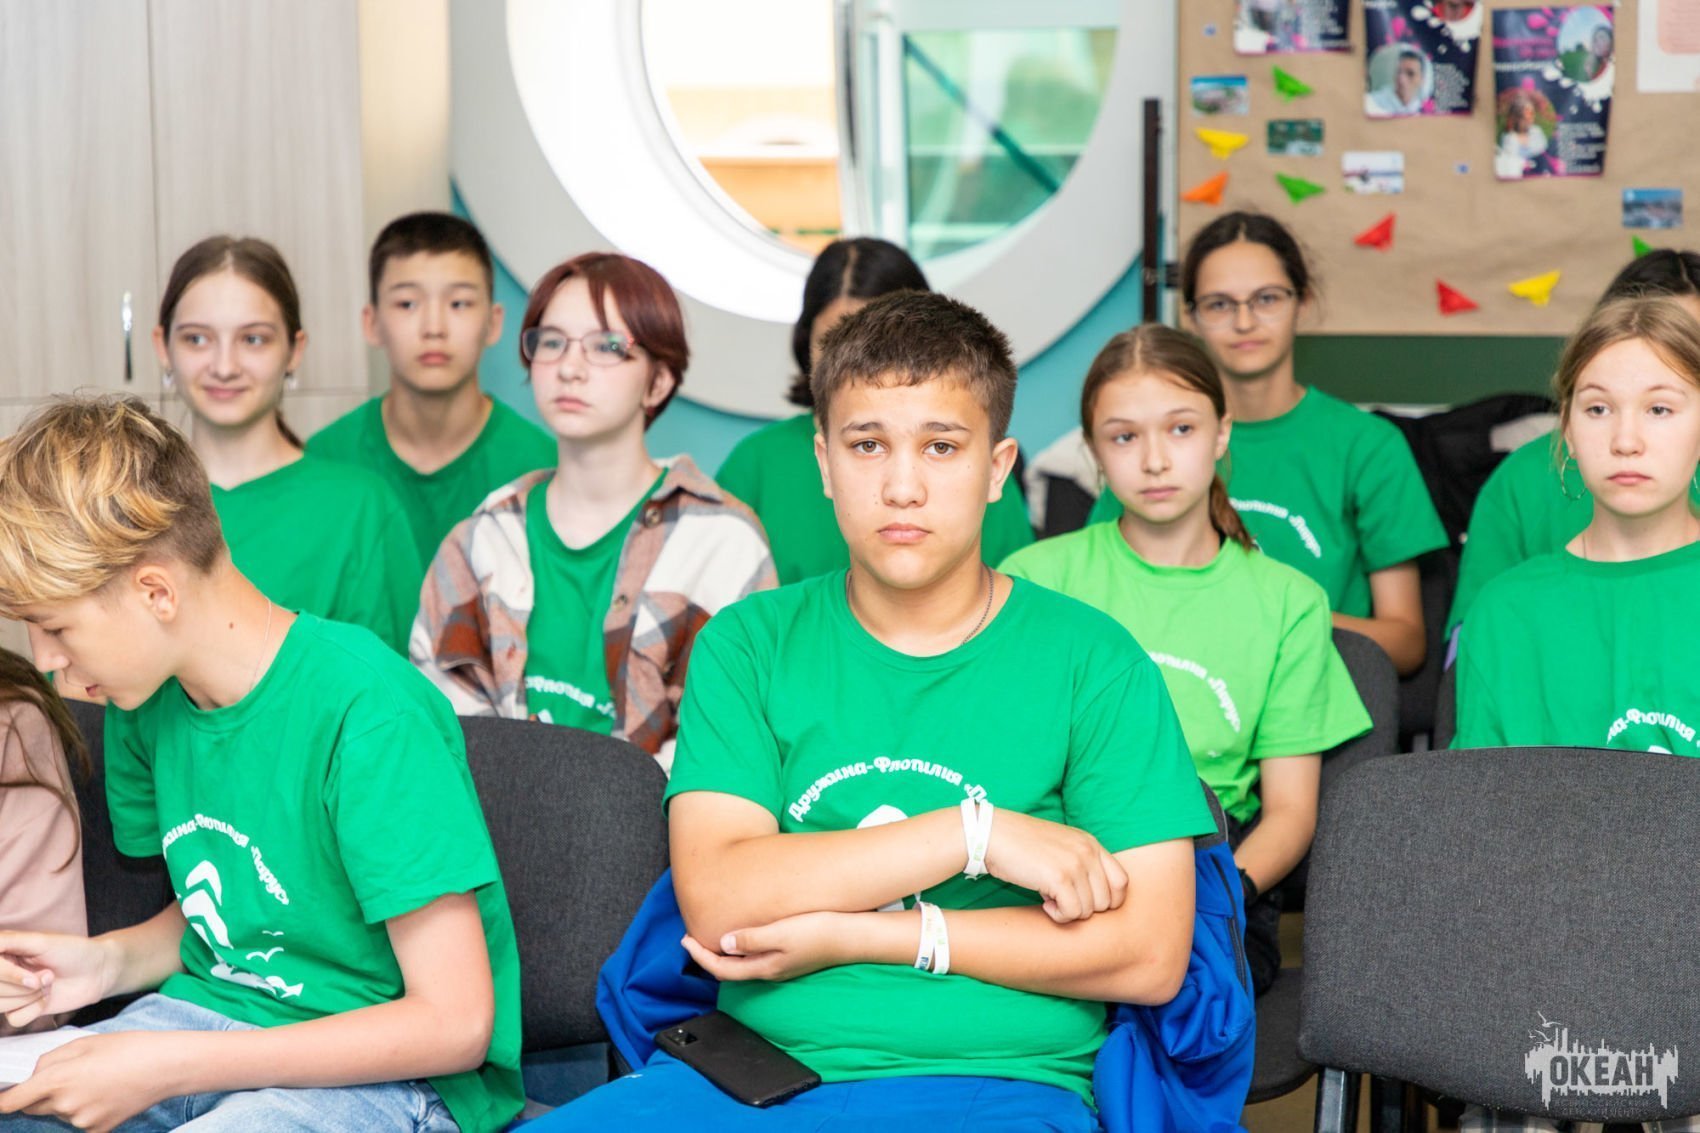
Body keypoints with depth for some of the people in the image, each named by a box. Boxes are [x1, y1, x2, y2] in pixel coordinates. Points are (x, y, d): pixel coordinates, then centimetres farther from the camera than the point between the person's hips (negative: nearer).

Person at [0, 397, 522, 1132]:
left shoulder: (367, 711, -21)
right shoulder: (145, 701, 3)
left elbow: (453, 1023, -21)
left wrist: (169, 1066, -21)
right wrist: (110, 961, -2)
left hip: (392, 1074, -7)